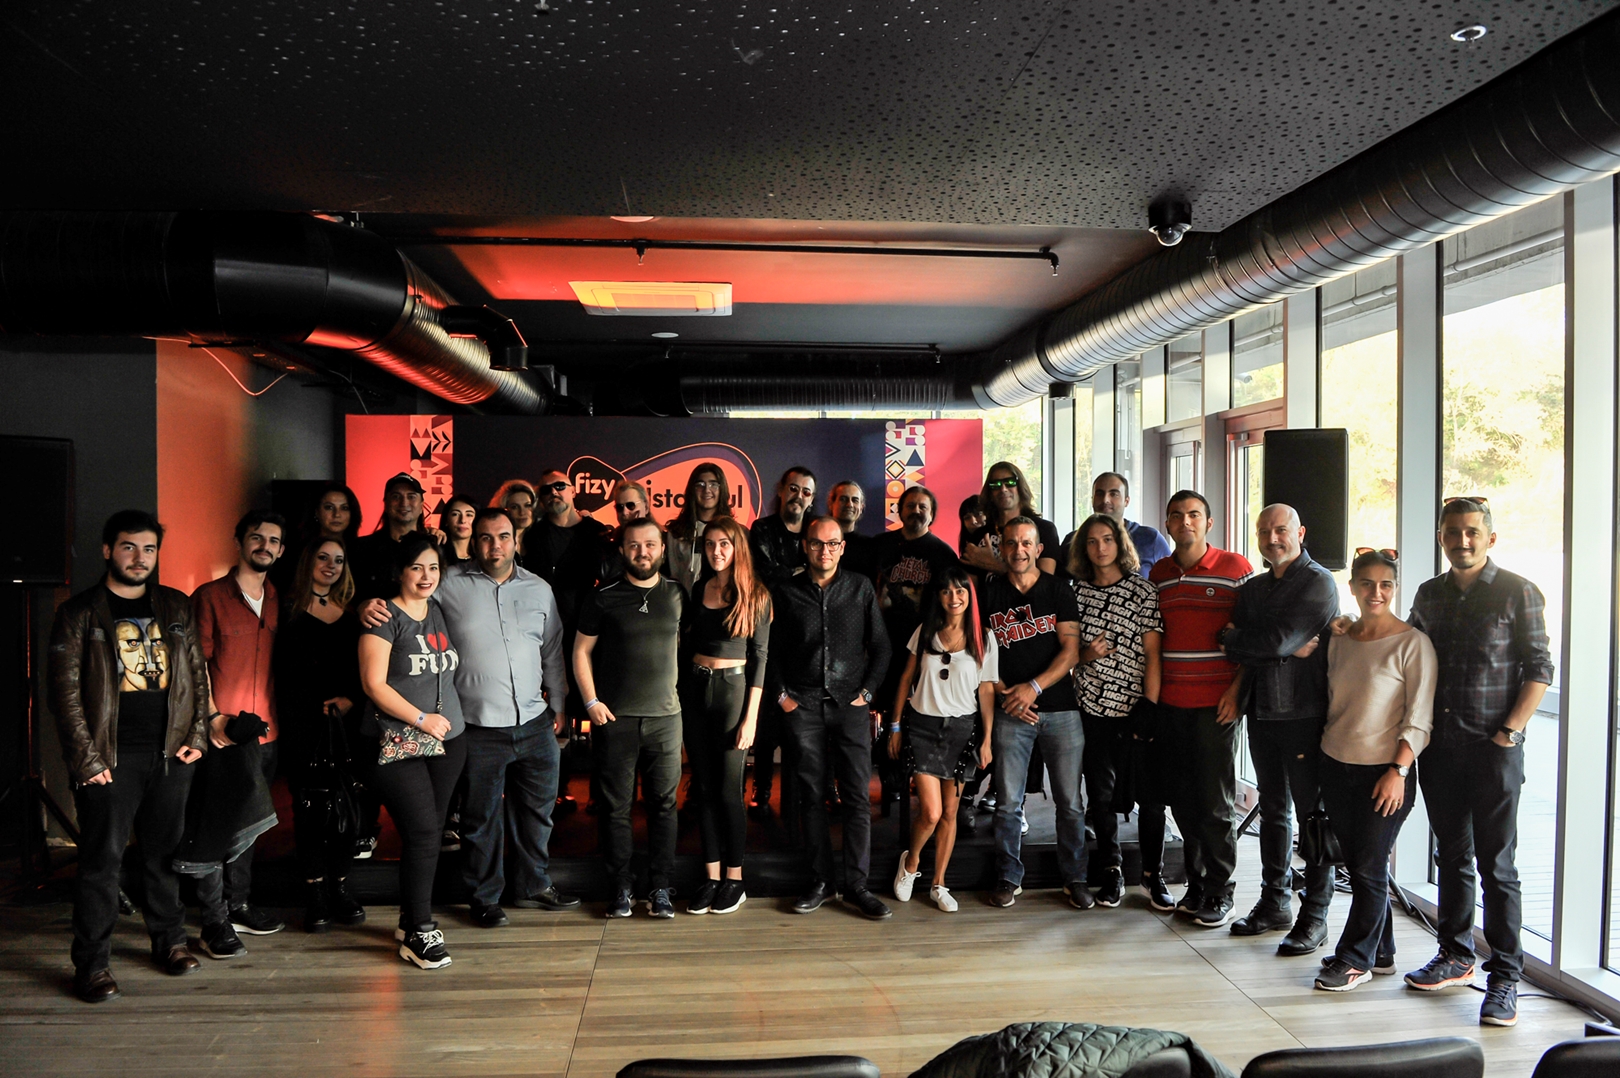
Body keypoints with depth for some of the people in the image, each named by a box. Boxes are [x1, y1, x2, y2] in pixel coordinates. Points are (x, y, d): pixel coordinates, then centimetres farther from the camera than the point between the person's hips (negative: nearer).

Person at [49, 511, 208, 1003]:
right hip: (112, 758, -3)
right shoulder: (79, 614, 0)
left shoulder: (176, 607, 11)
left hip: (171, 754, 3)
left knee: (165, 852, 11)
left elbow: (197, 673, 13)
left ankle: (169, 940, 25)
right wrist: (88, 759, -9)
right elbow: (65, 692, -4)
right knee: (102, 858, -1)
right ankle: (91, 964, 9)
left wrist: (196, 736, 4)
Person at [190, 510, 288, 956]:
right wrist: (212, 717, -14)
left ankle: (238, 905, 27)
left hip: (265, 734, 5)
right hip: (220, 734, -5)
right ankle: (215, 920, 8)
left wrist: (275, 719, 6)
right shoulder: (209, 597, -4)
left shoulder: (278, 601, 11)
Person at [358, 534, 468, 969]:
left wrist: (449, 720, 13)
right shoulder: (385, 618, -7)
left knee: (430, 831, 9)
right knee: (422, 833, -9)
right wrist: (422, 719, -12)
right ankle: (419, 932, 2)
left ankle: (411, 919, 22)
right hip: (399, 746, -6)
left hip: (448, 741, 6)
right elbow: (373, 684, -11)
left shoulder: (440, 612, 13)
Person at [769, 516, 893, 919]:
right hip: (803, 706, 0)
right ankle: (821, 880, 15)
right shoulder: (785, 593, 6)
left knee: (858, 795, -2)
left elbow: (881, 646, 9)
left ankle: (857, 885, 6)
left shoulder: (860, 588, 7)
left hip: (850, 704, 0)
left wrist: (867, 692, 1)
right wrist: (780, 695, 2)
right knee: (812, 795, 5)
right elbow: (768, 649, 10)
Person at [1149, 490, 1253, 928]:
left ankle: (1219, 892, 14)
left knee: (1214, 801, 1)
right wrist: (1152, 692, 12)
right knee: (1182, 798, 9)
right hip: (1170, 701, 4)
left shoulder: (1235, 567, -3)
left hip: (1216, 702, -4)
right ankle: (1195, 884, 22)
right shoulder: (1158, 573, 11)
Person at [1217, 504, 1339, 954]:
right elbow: (1243, 645, 8)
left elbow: (1277, 641, -17)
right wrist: (1238, 684, -12)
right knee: (1272, 809, 14)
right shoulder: (1253, 588, 15)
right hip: (1262, 711, 7)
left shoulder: (1318, 583, -7)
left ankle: (1314, 917, 7)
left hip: (1305, 713, -6)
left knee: (1312, 812, 0)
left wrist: (1229, 639, -2)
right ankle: (1274, 903, 25)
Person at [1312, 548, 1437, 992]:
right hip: (1336, 767, 5)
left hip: (1384, 772, -5)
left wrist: (1398, 771, -16)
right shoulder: (1339, 639, 8)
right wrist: (1321, 747, 12)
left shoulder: (1412, 644, -9)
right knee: (1357, 863, 12)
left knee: (1369, 868, 1)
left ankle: (1356, 959, 14)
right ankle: (1380, 953, 26)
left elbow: (1419, 719, -11)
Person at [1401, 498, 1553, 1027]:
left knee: (1496, 864, -2)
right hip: (1438, 745, 5)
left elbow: (1539, 667, -6)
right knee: (1451, 855, 14)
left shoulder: (1517, 592, -4)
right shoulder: (1429, 594, 10)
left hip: (1494, 747, -5)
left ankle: (1504, 976, 7)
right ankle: (1456, 956, 26)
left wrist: (1510, 731, -12)